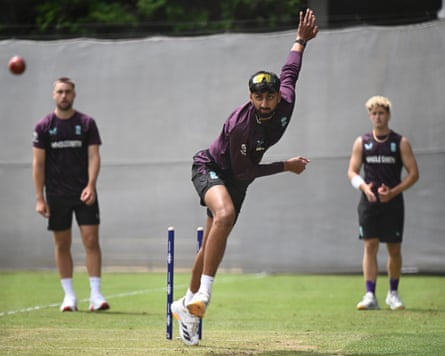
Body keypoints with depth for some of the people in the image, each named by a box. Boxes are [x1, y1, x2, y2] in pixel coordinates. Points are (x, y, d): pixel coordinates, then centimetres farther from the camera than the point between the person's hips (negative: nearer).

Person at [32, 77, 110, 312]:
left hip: (84, 193, -1)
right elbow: (38, 163, 2)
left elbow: (94, 156, -2)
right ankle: (69, 296, 12)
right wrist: (40, 198, -4)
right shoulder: (43, 126, 3)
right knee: (62, 245, 4)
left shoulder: (87, 123, 3)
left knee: (91, 240, -7)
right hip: (56, 195, 1)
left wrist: (90, 185, -17)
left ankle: (95, 294, -5)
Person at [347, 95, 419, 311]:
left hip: (393, 203, 0)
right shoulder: (362, 142, 7)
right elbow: (352, 171, 6)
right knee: (370, 246, -7)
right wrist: (364, 187, -15)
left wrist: (393, 192, -13)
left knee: (394, 250, 4)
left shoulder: (400, 143, 2)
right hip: (369, 202, 1)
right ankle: (370, 295, -9)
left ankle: (393, 293, 21)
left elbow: (413, 173, -1)